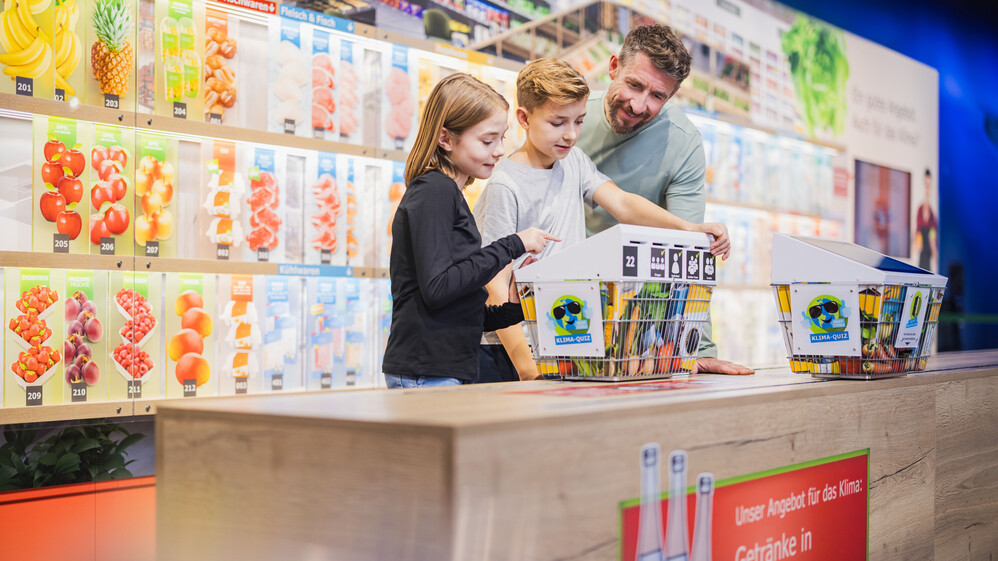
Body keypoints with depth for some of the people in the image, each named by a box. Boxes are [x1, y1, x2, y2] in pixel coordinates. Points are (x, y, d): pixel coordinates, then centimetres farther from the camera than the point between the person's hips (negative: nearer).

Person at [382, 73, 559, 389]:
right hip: (425, 373, -9)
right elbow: (437, 288, -19)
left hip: (452, 372, 9)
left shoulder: (448, 195, 19)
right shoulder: (434, 190, -9)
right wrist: (512, 247, -14)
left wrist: (513, 310, 6)